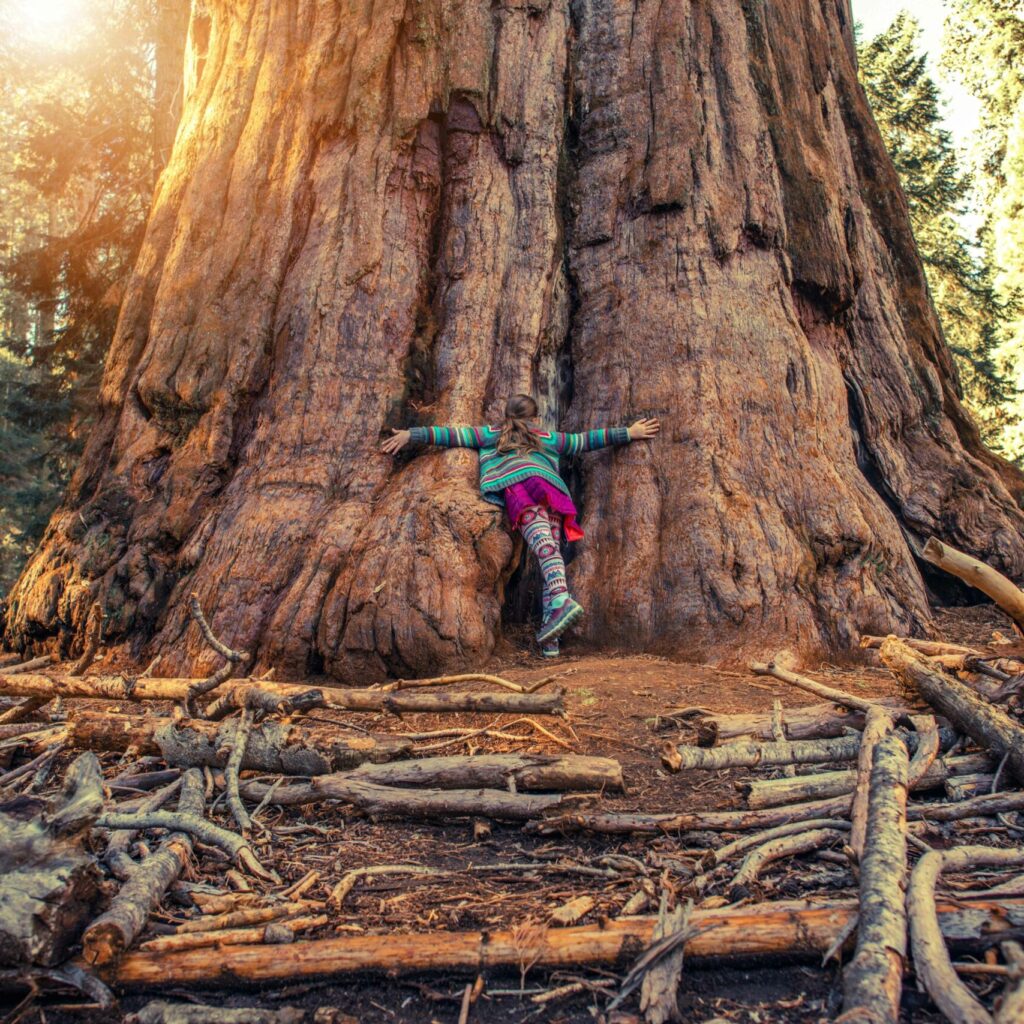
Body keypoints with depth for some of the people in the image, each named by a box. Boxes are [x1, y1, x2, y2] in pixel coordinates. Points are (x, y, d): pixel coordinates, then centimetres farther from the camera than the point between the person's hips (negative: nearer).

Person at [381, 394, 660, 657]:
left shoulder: (491, 434, 32)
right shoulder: (546, 438, 37)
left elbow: (454, 435, 30)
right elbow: (585, 440, 40)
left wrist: (410, 435, 36)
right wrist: (628, 433, 48)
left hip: (519, 485, -3)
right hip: (554, 489, 3)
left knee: (543, 544, -26)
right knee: (552, 550, -5)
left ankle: (561, 600, -49)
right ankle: (549, 628, -19)